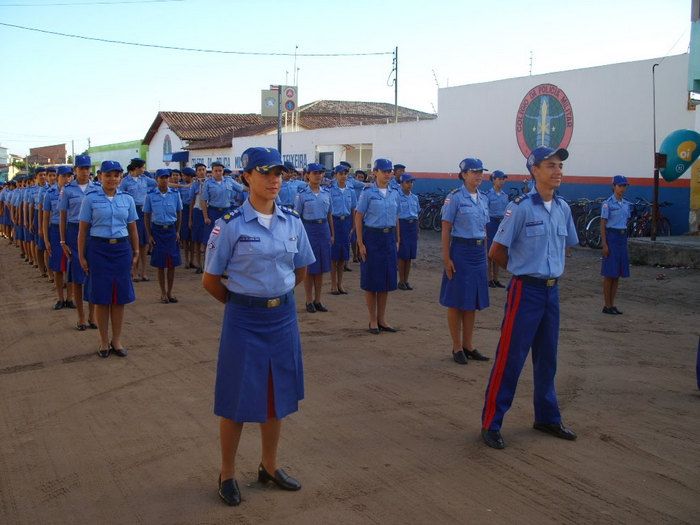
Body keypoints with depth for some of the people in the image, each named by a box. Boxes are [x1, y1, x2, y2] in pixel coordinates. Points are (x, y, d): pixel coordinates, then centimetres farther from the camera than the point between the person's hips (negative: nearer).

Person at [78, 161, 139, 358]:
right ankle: (104, 341, 17)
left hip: (121, 249, 2)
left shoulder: (127, 199, 6)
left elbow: (133, 228, 11)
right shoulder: (91, 198, -2)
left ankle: (116, 340, 19)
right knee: (101, 297, 4)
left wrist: (136, 252, 9)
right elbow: (83, 229, 0)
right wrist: (81, 256, -2)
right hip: (98, 249, -2)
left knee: (120, 297, 5)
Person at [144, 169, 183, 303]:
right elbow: (146, 216, 3)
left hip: (171, 230, 1)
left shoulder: (175, 194, 3)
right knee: (160, 264, 4)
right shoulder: (150, 195, -2)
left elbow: (179, 213, 10)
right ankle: (163, 293, 15)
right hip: (157, 230, -1)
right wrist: (149, 236, -1)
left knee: (172, 263, 3)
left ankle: (169, 292, 16)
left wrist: (177, 232, 4)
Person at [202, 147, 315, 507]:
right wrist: (240, 301, 4)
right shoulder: (231, 224, -12)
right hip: (245, 319, -4)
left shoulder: (292, 221, 1)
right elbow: (210, 280, -6)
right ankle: (227, 474, 25)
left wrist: (279, 296, 12)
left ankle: (269, 466, 34)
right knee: (237, 398, 6)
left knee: (277, 394, 15)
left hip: (283, 316, 5)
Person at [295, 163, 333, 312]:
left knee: (320, 268, 8)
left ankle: (318, 300, 18)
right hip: (309, 228, -4)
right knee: (309, 268, 1)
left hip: (324, 229, 4)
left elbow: (329, 215, 14)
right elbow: (296, 216, -2)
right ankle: (309, 301, 11)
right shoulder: (302, 194, -4)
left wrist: (332, 234, 12)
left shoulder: (326, 193, 8)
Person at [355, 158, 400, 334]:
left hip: (389, 237, 5)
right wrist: (360, 243, -11)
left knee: (386, 279, 9)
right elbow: (358, 218, -6)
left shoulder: (394, 193, 9)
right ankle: (373, 320, 13)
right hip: (372, 236, -5)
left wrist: (397, 240, 12)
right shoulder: (368, 193, -6)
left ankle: (382, 319, 20)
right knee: (371, 280, 2)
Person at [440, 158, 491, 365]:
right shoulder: (455, 197, -8)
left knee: (473, 301, 11)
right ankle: (457, 347, 12)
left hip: (479, 252, 7)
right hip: (461, 250, -7)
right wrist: (446, 258, -14)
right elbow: (446, 229, -9)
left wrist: (485, 258, 17)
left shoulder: (482, 199, 11)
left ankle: (468, 346, 21)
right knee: (457, 301, 2)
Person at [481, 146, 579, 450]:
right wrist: (523, 269, 4)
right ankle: (491, 423, 6)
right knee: (511, 357, -3)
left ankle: (547, 418, 32)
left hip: (552, 291, 7)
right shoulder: (521, 207, -14)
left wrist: (553, 271, 12)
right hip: (526, 290, -7)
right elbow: (496, 252, -9)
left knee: (547, 358, 17)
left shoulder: (563, 208, 6)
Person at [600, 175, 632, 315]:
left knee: (617, 274, 9)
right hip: (611, 237, -7)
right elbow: (602, 225, -10)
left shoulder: (627, 204, 11)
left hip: (623, 237, 7)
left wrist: (625, 240, 14)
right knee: (609, 274, -3)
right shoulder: (608, 203, -8)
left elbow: (627, 223, 18)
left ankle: (612, 304, 16)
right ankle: (607, 306, 4)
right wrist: (604, 244, -15)